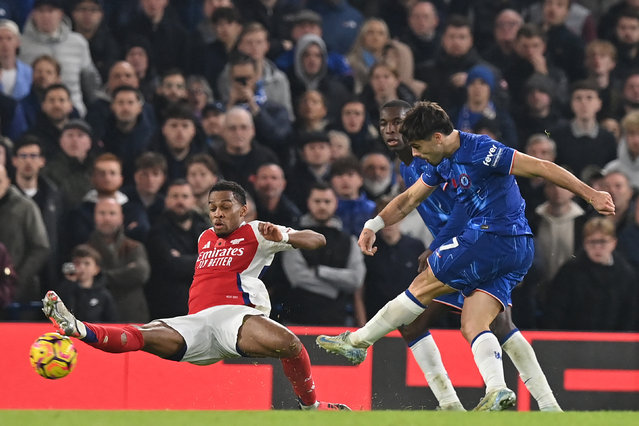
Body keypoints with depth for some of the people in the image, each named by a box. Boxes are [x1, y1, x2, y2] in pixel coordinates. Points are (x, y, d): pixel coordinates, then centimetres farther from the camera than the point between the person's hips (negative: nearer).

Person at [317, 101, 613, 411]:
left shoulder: (481, 151, -15)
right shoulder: (442, 163, 14)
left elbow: (541, 168, -15)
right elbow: (409, 200, 27)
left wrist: (591, 194, -16)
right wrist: (373, 225, 14)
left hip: (492, 236, -9)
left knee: (423, 286, 0)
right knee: (472, 326, -1)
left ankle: (356, 342, 10)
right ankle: (496, 390, -18)